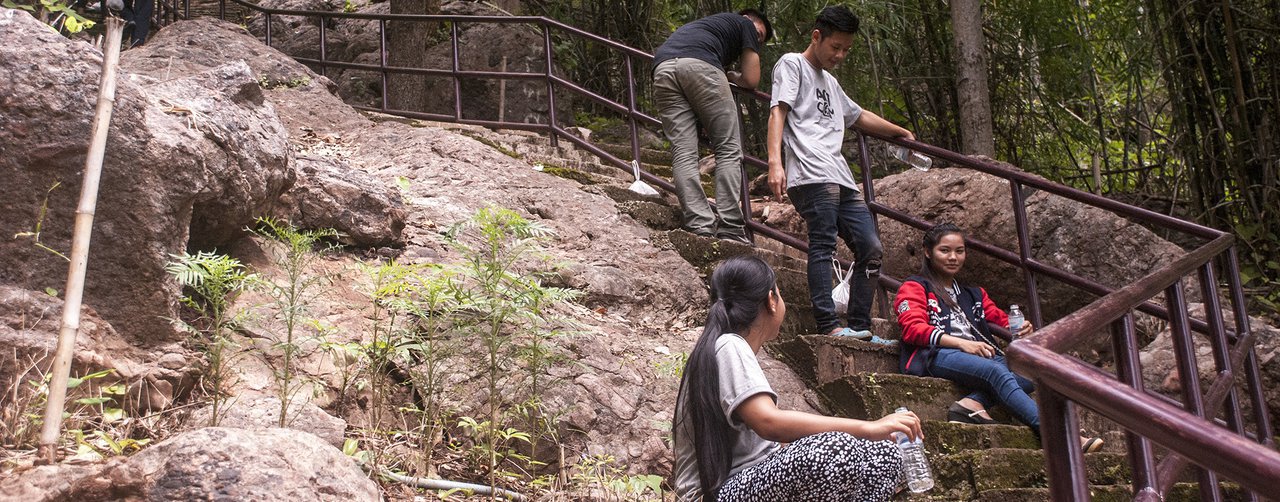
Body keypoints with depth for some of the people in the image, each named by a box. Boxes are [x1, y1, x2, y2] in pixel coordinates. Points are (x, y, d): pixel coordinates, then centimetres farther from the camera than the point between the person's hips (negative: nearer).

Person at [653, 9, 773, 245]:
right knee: (729, 148, 0)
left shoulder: (710, 24, 44)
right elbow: (751, 80, 19)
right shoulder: (745, 24, 26)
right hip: (699, 65, -6)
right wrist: (730, 76, 38)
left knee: (683, 153, 1)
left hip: (662, 67, 6)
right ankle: (730, 227, -8)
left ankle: (700, 227, -10)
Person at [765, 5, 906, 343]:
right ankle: (828, 326, -20)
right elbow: (777, 113, -6)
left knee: (871, 248, 2)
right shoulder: (792, 65, 9)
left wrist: (902, 133, 55)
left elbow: (859, 116, 47)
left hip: (841, 178, 9)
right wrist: (775, 162, -20)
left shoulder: (830, 82, 34)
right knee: (823, 246, -17)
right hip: (812, 175, -9)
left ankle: (859, 328, 5)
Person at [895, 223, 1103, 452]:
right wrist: (961, 343, -16)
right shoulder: (914, 287, 15)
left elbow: (1002, 320, 24)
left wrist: (1020, 330, -2)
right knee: (996, 371, -33)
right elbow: (913, 328, -3)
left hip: (982, 355, 6)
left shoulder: (974, 294, 34)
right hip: (939, 354, -6)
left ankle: (972, 403, -43)